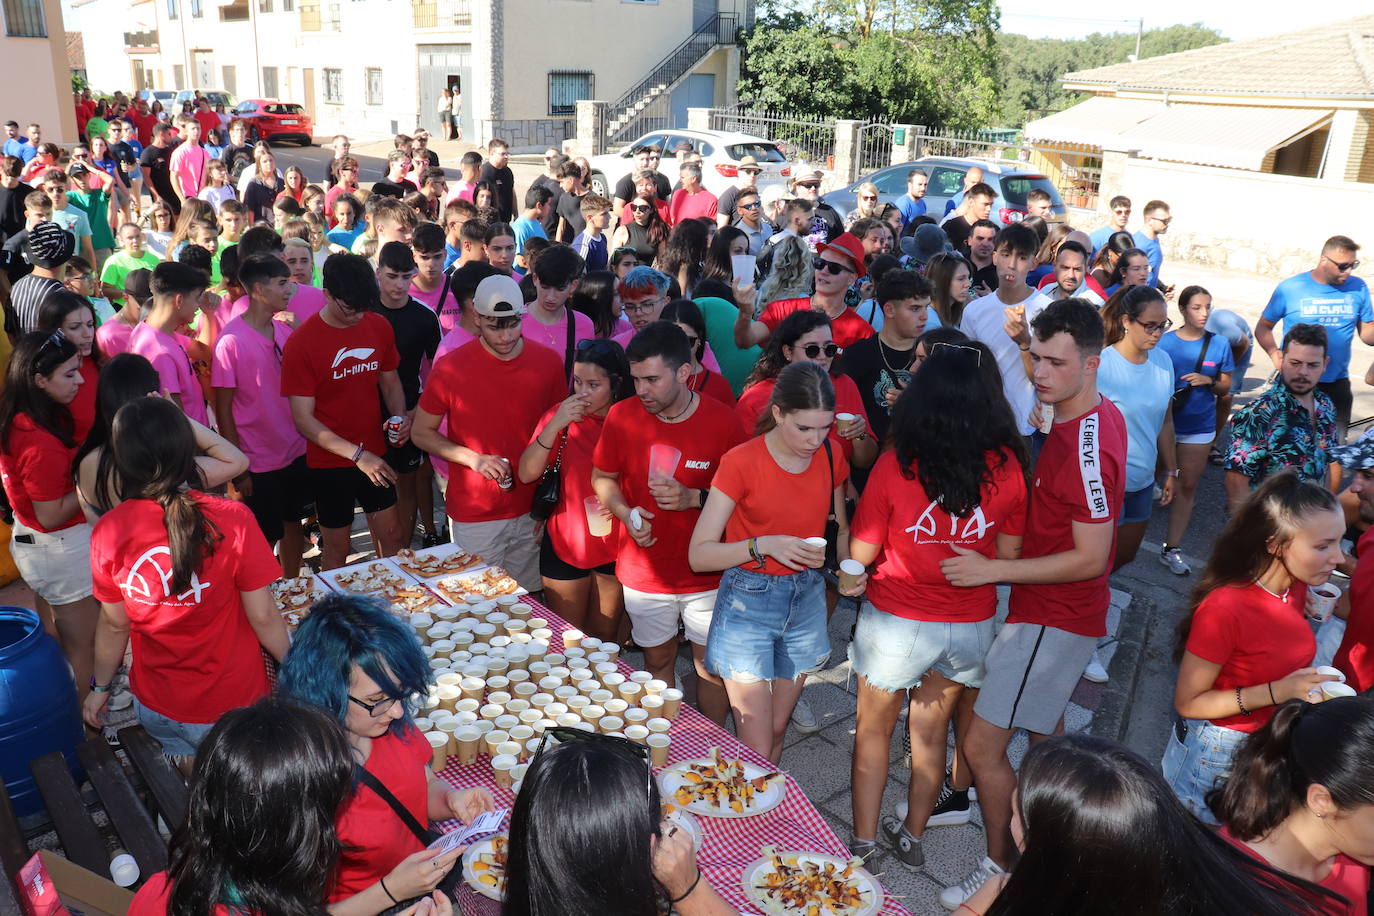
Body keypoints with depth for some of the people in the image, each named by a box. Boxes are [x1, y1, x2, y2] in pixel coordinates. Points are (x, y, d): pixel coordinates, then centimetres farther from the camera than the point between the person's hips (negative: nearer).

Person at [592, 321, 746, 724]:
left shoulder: (721, 420, -15)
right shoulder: (622, 416, -9)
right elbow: (602, 477, 6)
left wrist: (693, 497, -24)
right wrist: (626, 513, -13)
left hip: (707, 573, -1)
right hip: (644, 572, 2)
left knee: (711, 666, 11)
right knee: (658, 660, 18)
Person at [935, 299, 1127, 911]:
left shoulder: (1086, 446, -28)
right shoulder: (1101, 414, 2)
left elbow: (1091, 558, -26)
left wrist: (993, 569, -24)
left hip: (1053, 618, -10)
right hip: (1058, 610, 10)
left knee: (982, 745, -4)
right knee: (1044, 730, 26)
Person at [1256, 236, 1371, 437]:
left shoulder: (1358, 288, 1)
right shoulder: (1290, 288, -7)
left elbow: (1367, 334, 4)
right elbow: (1263, 327, 1)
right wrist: (1275, 354, -18)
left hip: (1337, 385, 3)